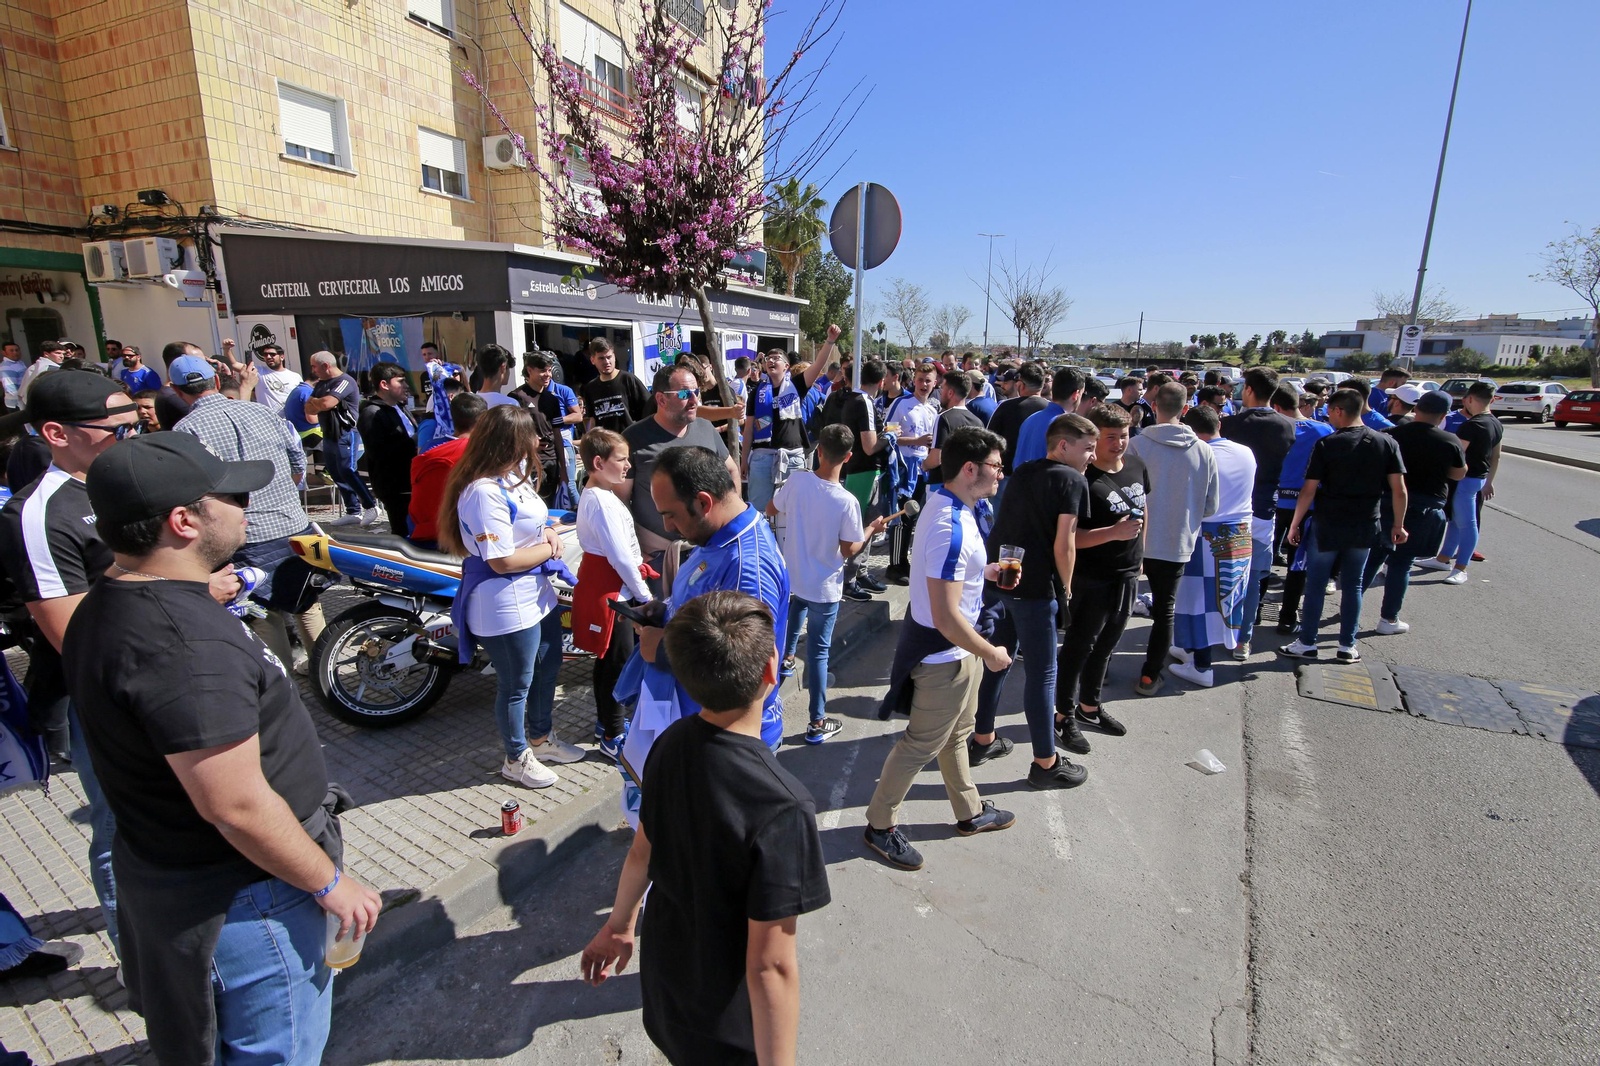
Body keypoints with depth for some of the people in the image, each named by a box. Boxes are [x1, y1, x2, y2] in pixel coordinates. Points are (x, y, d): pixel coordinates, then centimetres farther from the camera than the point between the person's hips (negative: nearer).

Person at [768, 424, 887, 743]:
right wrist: (872, 529, 1)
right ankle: (817, 723, 19)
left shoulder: (796, 480, -15)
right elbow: (849, 551, -15)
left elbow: (771, 509, 3)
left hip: (792, 575, 4)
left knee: (797, 608, 38)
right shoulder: (847, 501, -25)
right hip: (824, 587, -4)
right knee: (818, 651, 6)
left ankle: (786, 657, 60)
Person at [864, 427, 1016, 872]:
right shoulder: (952, 530, -31)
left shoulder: (942, 502, 0)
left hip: (954, 648, 10)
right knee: (922, 744, 8)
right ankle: (880, 825, 27)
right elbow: (946, 618, -31)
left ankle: (970, 812, 46)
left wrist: (983, 571, 9)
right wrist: (991, 654, -17)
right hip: (944, 654, -10)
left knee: (957, 733, 25)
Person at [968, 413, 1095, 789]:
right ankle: (1045, 763, 15)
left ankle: (982, 740, 30)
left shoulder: (1023, 472, 16)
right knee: (1042, 673, 4)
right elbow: (1064, 546, -13)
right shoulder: (1073, 481, -7)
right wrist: (1066, 589, -1)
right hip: (1033, 588, -7)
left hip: (996, 578, 8)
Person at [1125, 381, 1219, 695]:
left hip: (1137, 540, -1)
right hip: (1178, 543, 1)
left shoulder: (1138, 444, -12)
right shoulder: (1204, 452, -6)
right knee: (1165, 610, 13)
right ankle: (1149, 676, 18)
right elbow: (1210, 507, 1)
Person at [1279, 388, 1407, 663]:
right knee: (1353, 585, 14)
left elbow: (1309, 490, -13)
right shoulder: (1387, 442, -1)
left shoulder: (1327, 444, -12)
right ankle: (1347, 646, 20)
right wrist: (1398, 524, 10)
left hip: (1328, 526, -4)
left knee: (1316, 584, 7)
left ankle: (1307, 644, 13)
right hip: (1366, 526, 4)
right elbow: (1399, 489, -2)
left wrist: (1295, 523, -3)